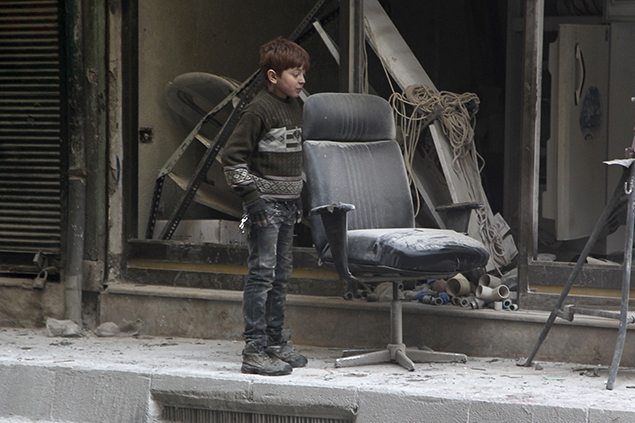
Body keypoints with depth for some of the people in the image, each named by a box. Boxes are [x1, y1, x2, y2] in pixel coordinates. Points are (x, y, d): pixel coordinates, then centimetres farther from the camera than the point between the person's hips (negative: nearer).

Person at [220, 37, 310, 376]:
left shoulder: (296, 107, 12)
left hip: (288, 204, 8)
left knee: (281, 274, 13)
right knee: (262, 273, -10)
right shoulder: (259, 110, -14)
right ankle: (254, 351, -10)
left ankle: (275, 342, 22)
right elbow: (231, 156, -14)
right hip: (265, 204, -8)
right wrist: (249, 195, -18)